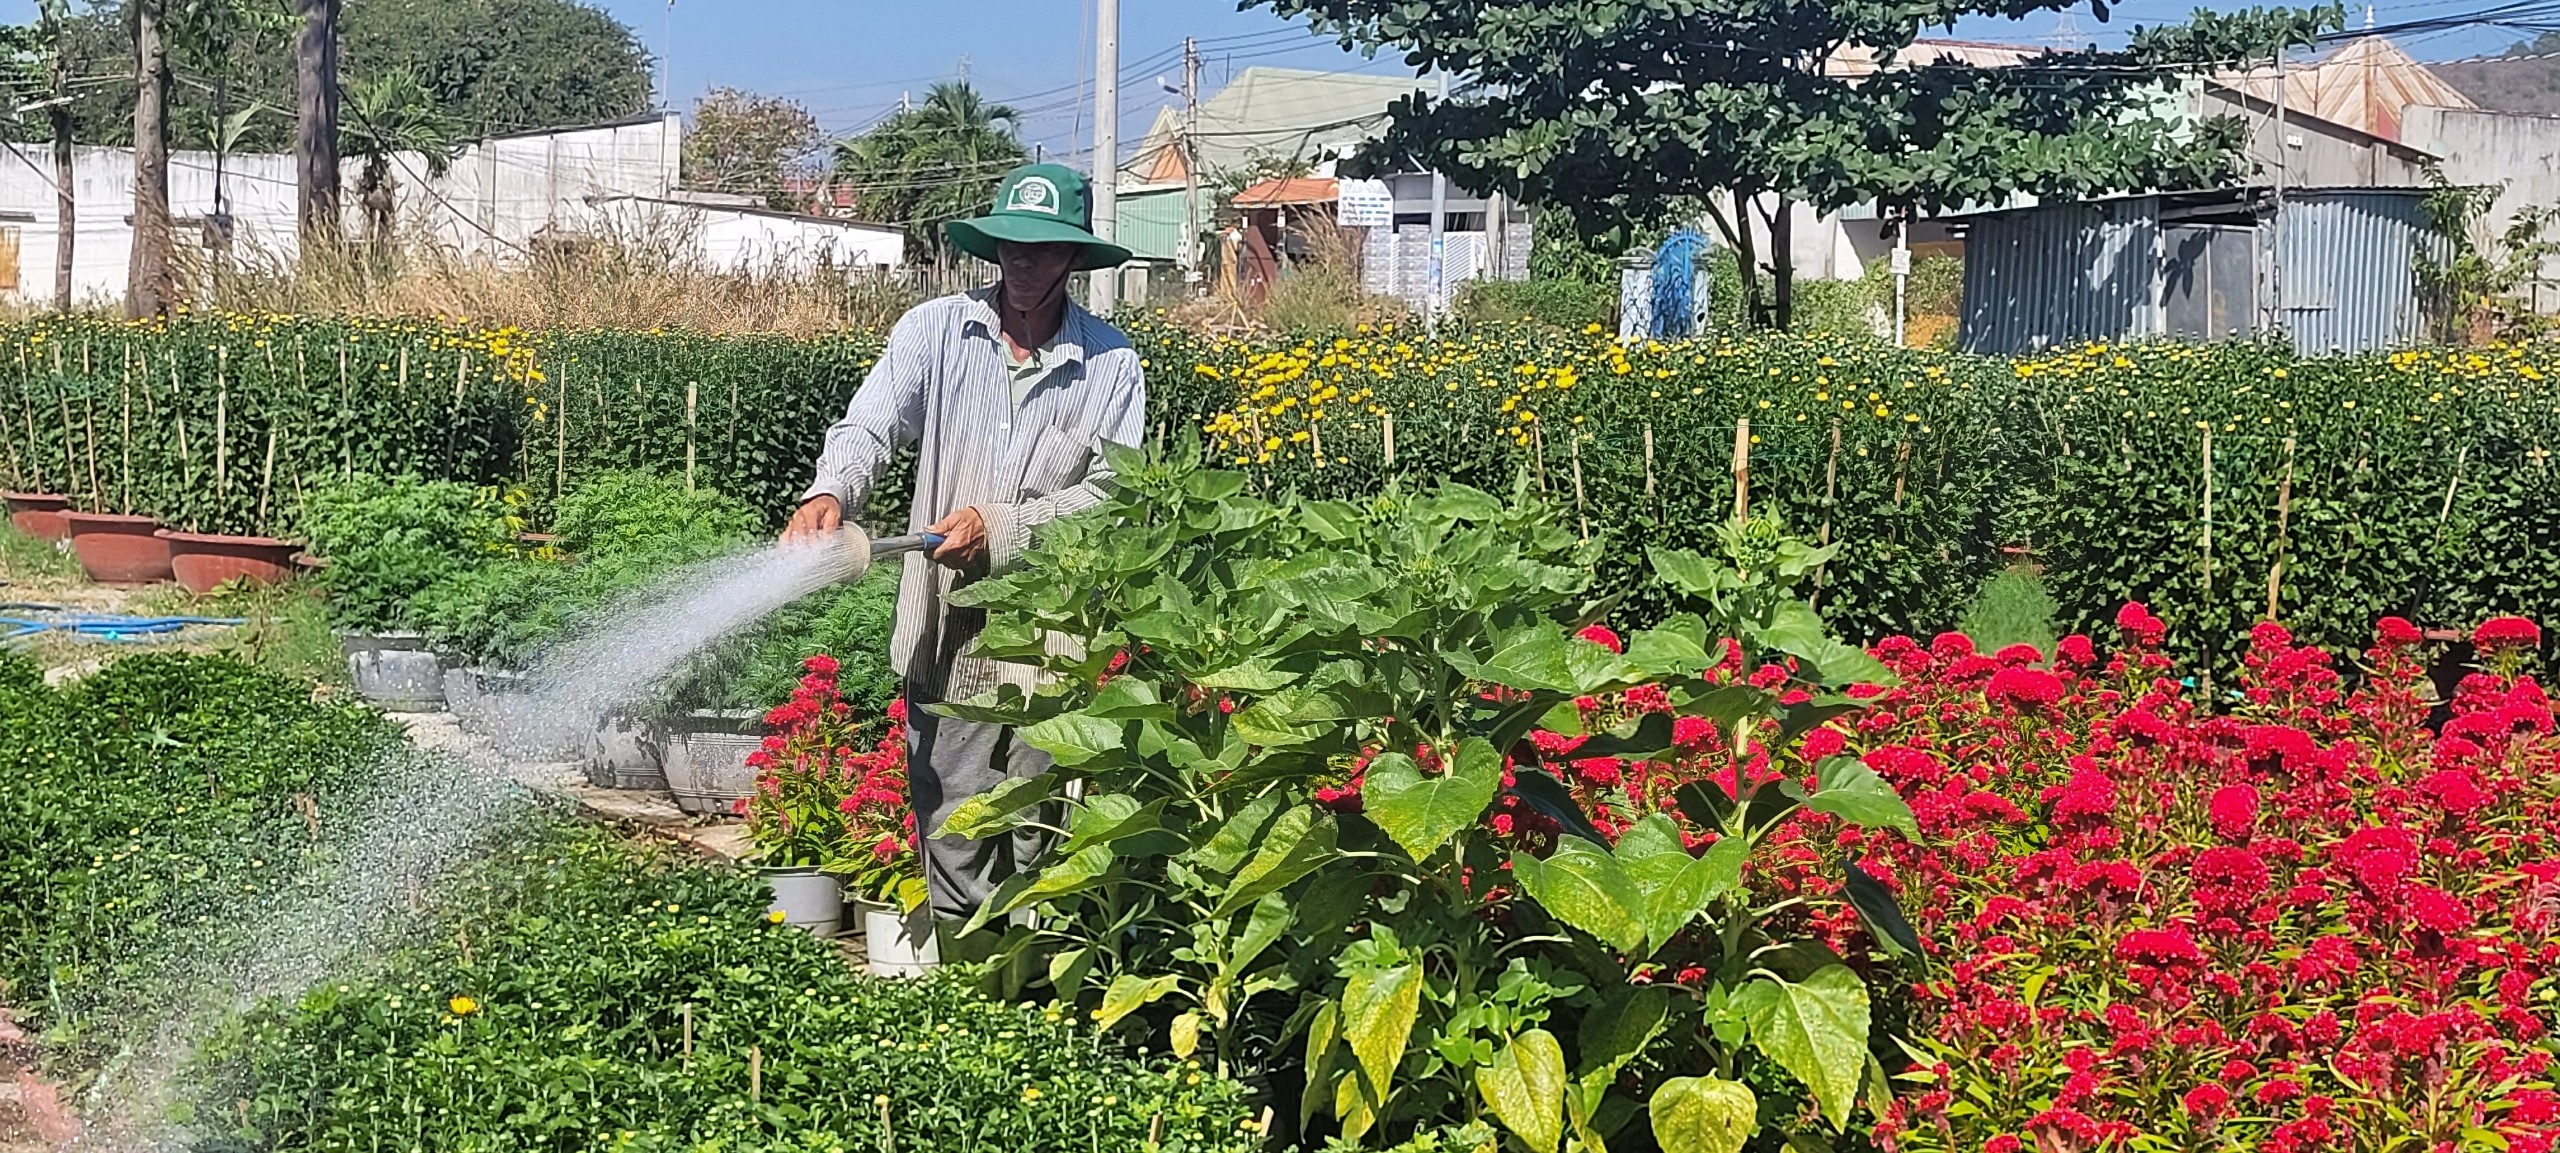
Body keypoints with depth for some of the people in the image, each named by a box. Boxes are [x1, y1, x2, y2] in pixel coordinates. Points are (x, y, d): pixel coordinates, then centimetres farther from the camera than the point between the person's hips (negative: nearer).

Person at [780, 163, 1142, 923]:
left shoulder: (1109, 363, 2)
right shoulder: (935, 331, 4)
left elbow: (1109, 494, -2)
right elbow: (867, 427, -6)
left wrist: (998, 526, -13)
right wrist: (829, 495, -27)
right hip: (949, 633, 1)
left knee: (1043, 843, 5)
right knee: (951, 834, 3)